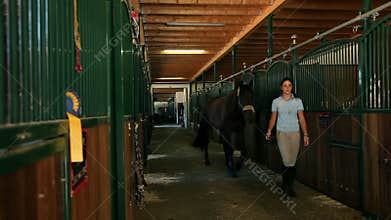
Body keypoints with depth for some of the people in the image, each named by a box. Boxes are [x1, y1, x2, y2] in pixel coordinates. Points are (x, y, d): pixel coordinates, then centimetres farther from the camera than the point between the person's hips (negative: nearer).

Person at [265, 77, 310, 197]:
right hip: (282, 133, -2)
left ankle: (287, 185, 22)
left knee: (292, 162, 7)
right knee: (288, 162, -9)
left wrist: (305, 134, -4)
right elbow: (273, 118, 5)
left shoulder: (297, 101, 3)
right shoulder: (276, 102, 2)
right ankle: (289, 186, 10)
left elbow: (301, 118, 2)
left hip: (295, 133, 2)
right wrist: (269, 131, -10)